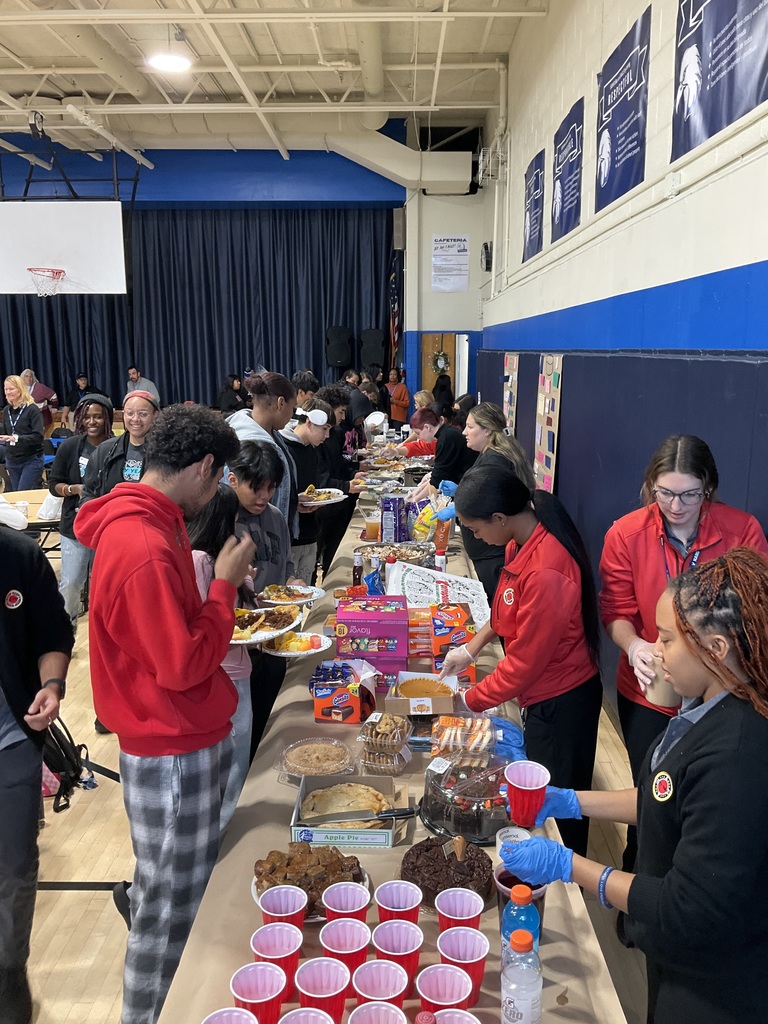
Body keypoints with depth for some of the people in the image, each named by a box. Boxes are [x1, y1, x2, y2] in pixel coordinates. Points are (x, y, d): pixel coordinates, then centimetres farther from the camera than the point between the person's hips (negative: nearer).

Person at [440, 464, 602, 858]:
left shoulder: (546, 571, -33)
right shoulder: (523, 541, -4)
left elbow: (524, 662, -24)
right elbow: (508, 610, 14)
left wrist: (468, 702, -12)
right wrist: (472, 647, 6)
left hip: (560, 704, -8)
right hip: (541, 695, 8)